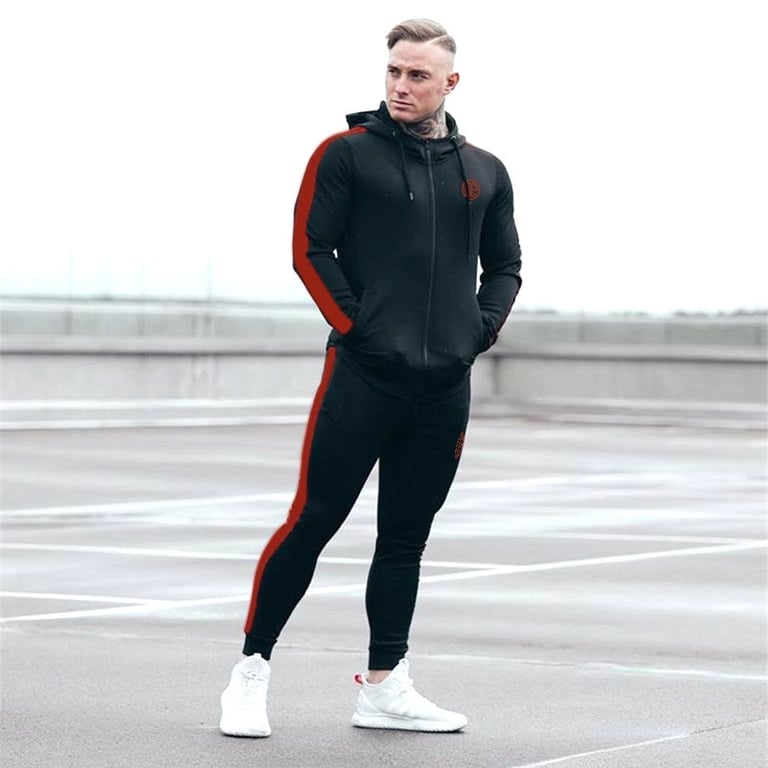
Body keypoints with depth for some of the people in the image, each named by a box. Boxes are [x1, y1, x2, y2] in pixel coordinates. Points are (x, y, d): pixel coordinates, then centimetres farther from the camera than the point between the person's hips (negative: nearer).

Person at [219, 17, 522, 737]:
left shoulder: (484, 173, 12)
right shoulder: (347, 153, -1)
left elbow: (505, 266, 21)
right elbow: (310, 249, -4)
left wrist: (482, 327, 6)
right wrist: (354, 324, -11)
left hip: (445, 387, 4)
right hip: (360, 378, -4)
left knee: (405, 539, 10)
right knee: (313, 521, -5)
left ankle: (384, 686, 18)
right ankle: (252, 670, 5)